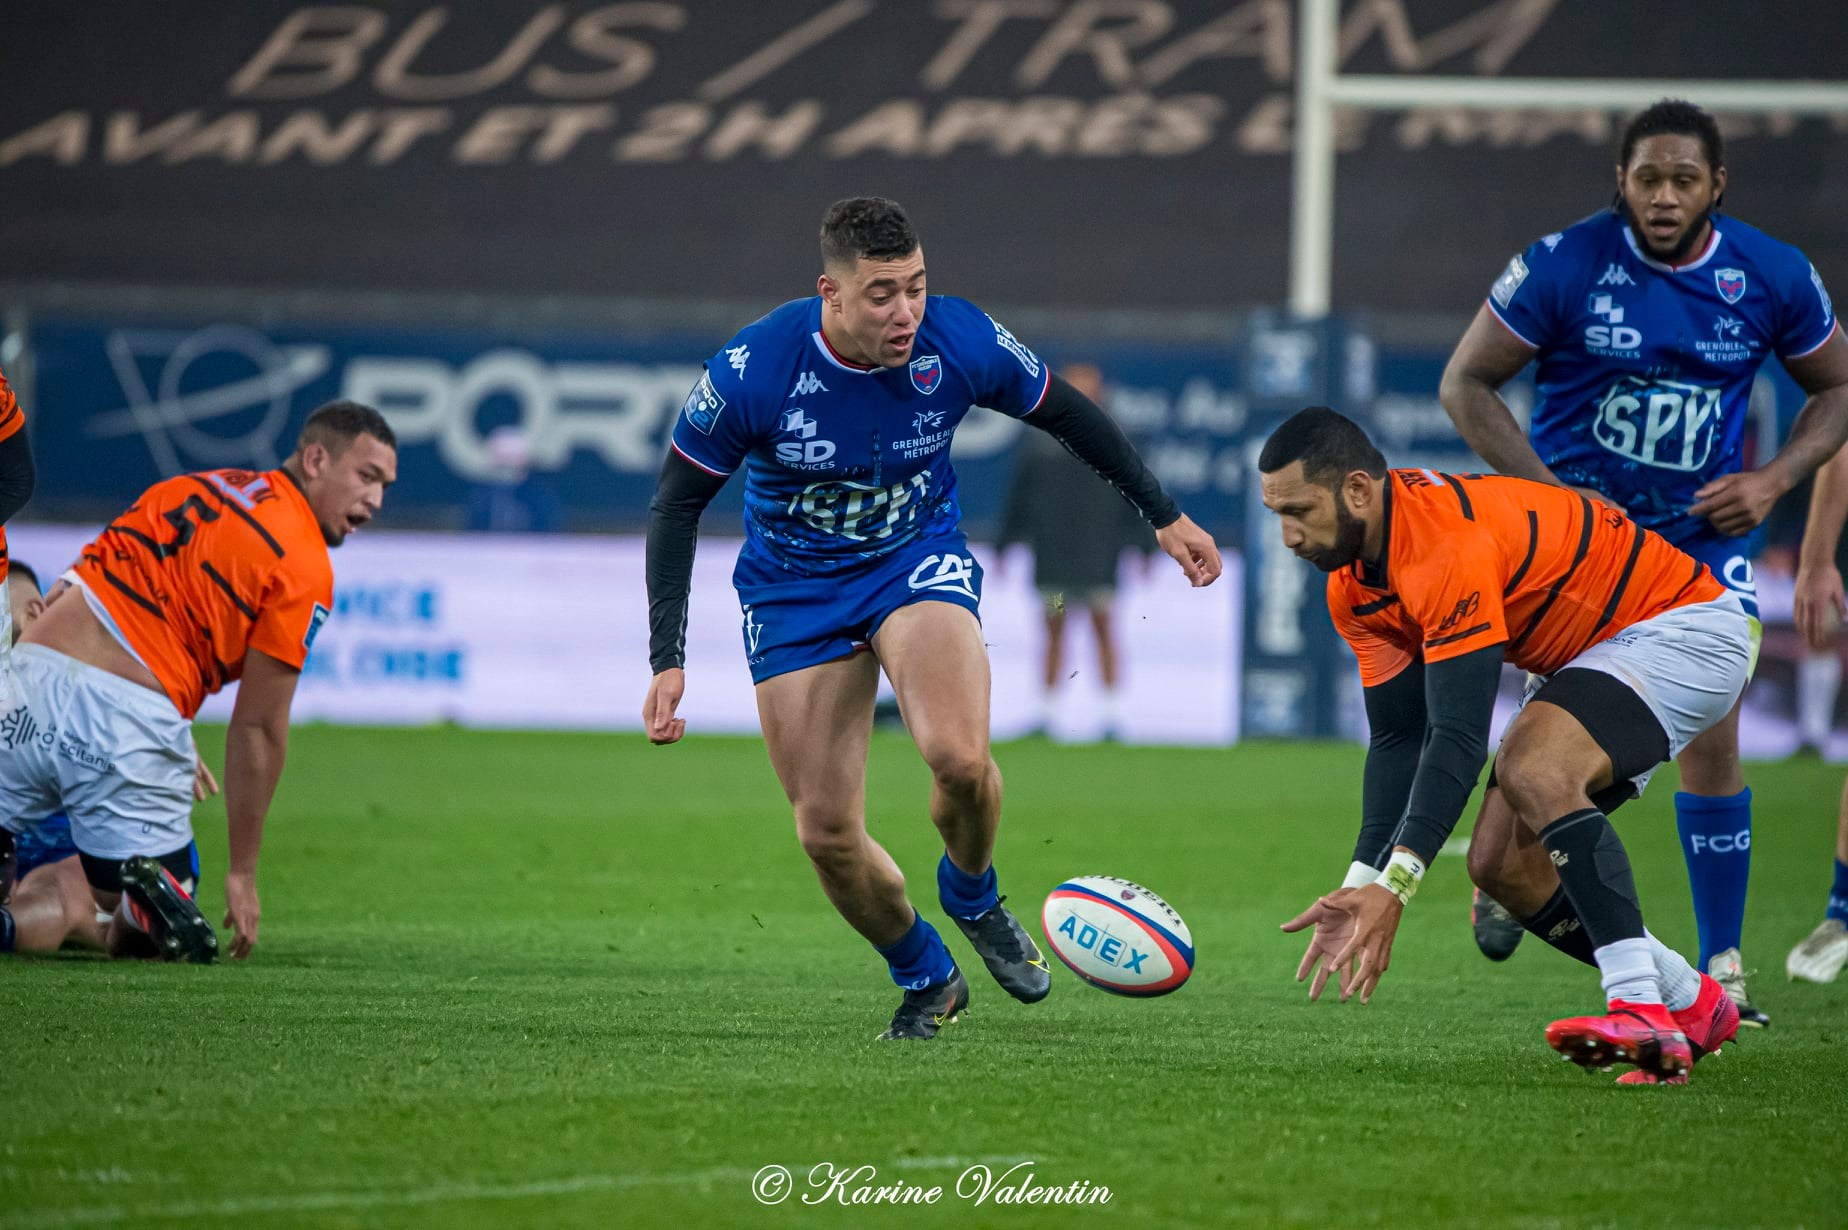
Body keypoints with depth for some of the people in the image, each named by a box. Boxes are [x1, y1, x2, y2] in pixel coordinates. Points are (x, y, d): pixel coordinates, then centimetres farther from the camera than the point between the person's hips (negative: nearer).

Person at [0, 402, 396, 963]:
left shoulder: (191, 489, 20)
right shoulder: (305, 569, 2)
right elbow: (258, 728, 2)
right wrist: (242, 873, 9)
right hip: (128, 720, -4)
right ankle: (140, 887, -22)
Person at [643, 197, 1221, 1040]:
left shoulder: (960, 342, -20)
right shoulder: (750, 373, -25)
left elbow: (1065, 415, 1)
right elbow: (677, 504, -12)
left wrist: (1164, 515, 7)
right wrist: (667, 661, -18)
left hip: (919, 560, 0)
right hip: (793, 591, 0)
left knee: (959, 758, -28)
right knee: (825, 834, -6)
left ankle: (972, 894, 6)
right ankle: (926, 982, 22)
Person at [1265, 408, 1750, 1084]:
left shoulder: (1448, 541, -31)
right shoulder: (1354, 585, -2)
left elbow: (1459, 737, -35)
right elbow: (1397, 739, 0)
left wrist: (1394, 886, -39)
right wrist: (1361, 885, -11)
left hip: (1682, 628, -10)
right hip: (1586, 656, 10)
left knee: (1532, 770, -33)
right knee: (1500, 863, -1)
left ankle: (1641, 1010, -35)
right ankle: (1692, 1004, 13)